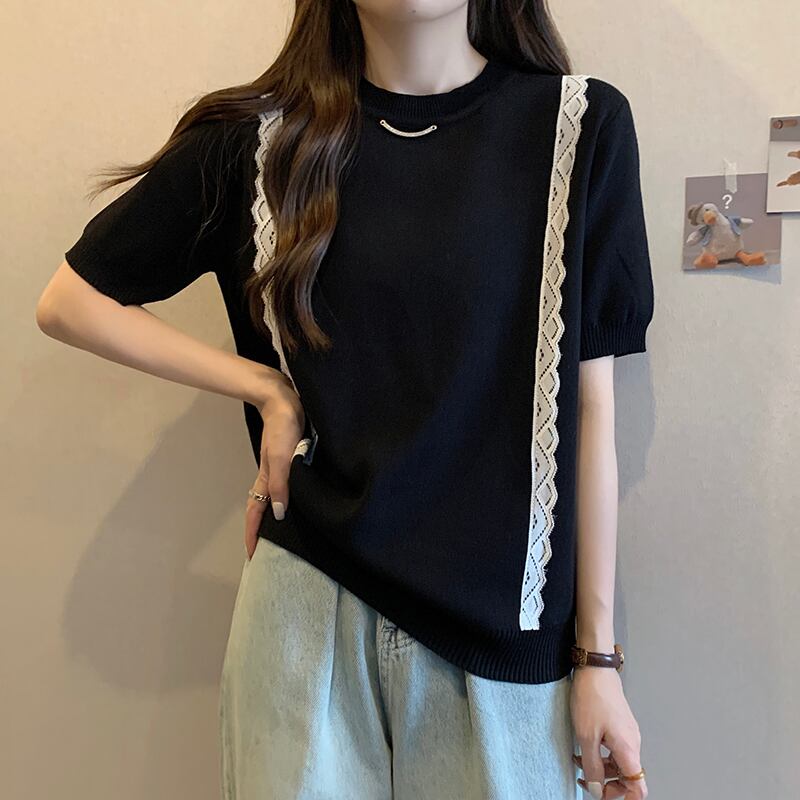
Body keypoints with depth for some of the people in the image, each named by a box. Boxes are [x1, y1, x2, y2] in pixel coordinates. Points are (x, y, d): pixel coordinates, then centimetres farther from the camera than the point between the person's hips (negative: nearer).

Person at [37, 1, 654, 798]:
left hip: (500, 623, 0)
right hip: (306, 604, 1)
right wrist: (267, 390, -5)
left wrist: (596, 653, 0)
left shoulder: (580, 125, -3)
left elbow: (587, 409, -2)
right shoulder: (258, 138, -2)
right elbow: (69, 300, 7)